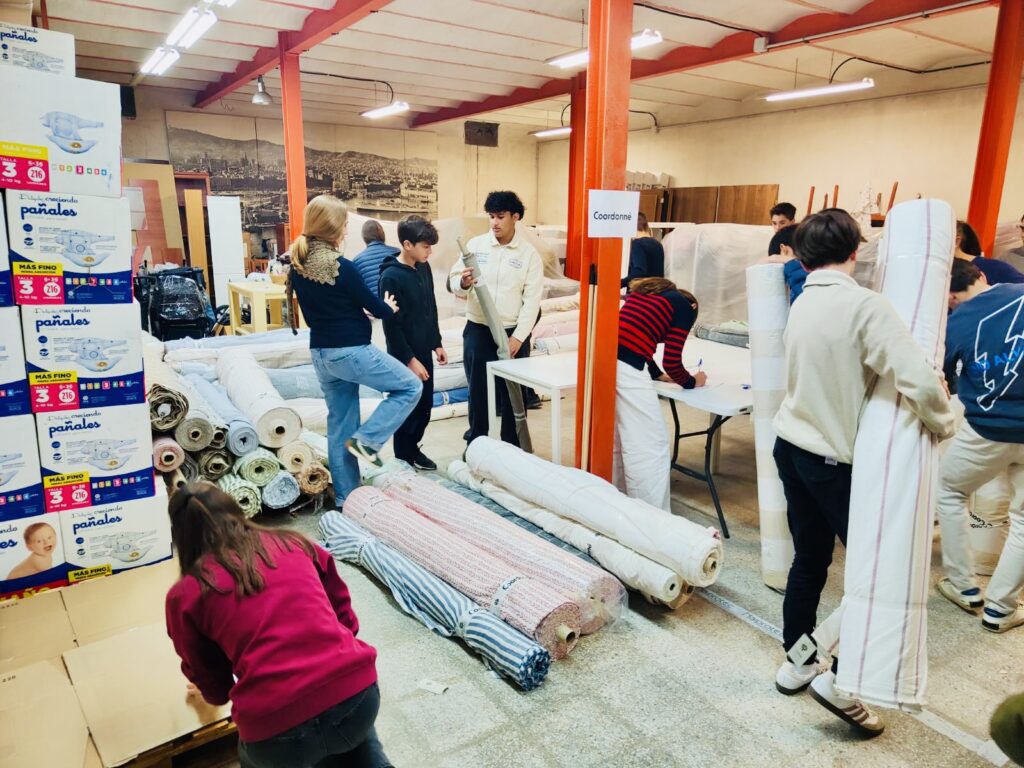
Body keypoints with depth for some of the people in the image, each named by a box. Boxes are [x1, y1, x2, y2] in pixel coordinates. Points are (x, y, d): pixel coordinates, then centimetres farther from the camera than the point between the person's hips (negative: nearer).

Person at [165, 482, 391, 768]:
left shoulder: (183, 595, 6)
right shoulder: (295, 542, 12)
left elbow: (214, 685, 19)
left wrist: (210, 691, 42)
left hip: (278, 728, -1)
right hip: (359, 693, 2)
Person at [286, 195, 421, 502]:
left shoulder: (297, 267, 2)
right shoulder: (342, 267, -20)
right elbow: (376, 307, -10)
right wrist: (389, 307, 14)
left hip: (321, 353, 8)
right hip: (352, 352, -8)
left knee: (339, 424, 16)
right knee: (411, 386, 9)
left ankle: (345, 495, 23)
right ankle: (367, 440, 2)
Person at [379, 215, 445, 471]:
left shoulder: (424, 268, 5)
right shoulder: (391, 276, -19)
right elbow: (391, 325, -19)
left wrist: (437, 343, 14)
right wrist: (409, 359, -18)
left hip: (424, 351, 7)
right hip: (405, 356, -7)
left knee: (425, 406, 16)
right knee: (407, 409, 4)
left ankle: (412, 448, 34)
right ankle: (403, 459, 19)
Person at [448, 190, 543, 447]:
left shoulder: (529, 253, -2)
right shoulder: (476, 244, 1)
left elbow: (532, 300, -5)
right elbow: (452, 282, 2)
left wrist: (518, 337, -13)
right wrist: (463, 283, -22)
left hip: (513, 332, -1)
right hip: (477, 330, 1)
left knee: (513, 393, 7)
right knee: (478, 391, 8)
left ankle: (512, 448, 21)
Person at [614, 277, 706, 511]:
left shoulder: (646, 292, 29)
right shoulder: (685, 306, 10)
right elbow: (672, 361, 5)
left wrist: (658, 375, 40)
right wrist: (692, 382, 23)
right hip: (626, 368, -8)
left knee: (617, 440, 20)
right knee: (650, 446, 0)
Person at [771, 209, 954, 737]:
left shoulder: (802, 304, 3)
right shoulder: (865, 304, -19)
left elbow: (823, 373, 7)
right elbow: (919, 381, -24)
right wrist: (943, 424, -6)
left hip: (791, 447, 7)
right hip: (838, 459, -7)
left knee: (809, 560, 19)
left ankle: (795, 664, 31)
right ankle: (841, 678, 12)